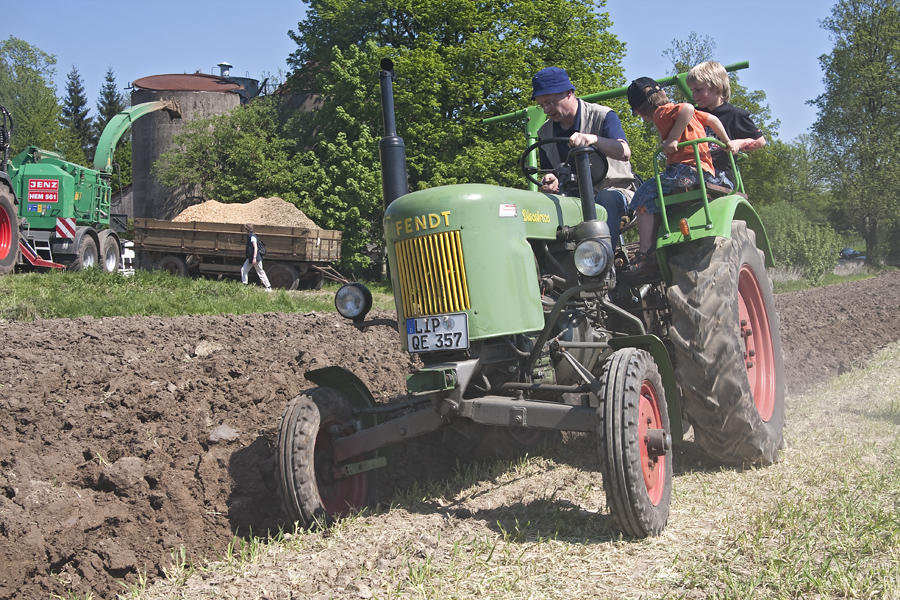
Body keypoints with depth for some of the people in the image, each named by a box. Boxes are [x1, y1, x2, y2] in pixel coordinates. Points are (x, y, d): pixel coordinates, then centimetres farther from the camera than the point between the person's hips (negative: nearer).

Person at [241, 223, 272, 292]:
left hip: (256, 258, -9)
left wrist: (254, 258, -27)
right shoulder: (249, 236, 10)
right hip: (250, 258, 9)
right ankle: (244, 285, 6)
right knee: (243, 269, 3)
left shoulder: (252, 236, -18)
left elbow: (255, 247, -23)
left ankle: (268, 287, 6)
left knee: (260, 272, -2)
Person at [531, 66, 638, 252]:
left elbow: (624, 153, -23)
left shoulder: (603, 116, -6)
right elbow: (549, 172, 12)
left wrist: (594, 139, -43)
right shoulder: (545, 133, 8)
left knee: (606, 199, -39)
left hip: (614, 190, -3)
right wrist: (552, 182, -15)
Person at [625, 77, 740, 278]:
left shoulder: (662, 112, -2)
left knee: (644, 197, -14)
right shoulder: (678, 109, 25)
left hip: (687, 169, -10)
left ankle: (646, 254, -22)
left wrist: (672, 139, -19)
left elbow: (687, 108, -22)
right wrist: (727, 142, 35)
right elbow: (712, 119, 26)